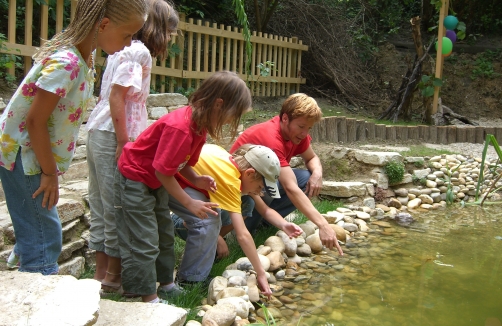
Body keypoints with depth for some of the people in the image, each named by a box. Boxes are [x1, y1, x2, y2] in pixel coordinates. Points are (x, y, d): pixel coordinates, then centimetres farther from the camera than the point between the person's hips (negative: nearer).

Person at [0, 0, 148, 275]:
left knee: (38, 235, 18)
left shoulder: (84, 57, 2)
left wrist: (51, 170, 10)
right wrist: (50, 173, -15)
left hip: (34, 155, 9)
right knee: (43, 240, -4)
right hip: (22, 156, -9)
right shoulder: (66, 63, -27)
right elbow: (35, 121, -24)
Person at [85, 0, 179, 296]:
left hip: (98, 134, 9)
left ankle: (102, 272, 23)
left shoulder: (122, 48, 16)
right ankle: (114, 275, 11)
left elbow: (108, 95, 14)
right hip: (114, 138, -9)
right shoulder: (139, 51, -10)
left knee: (102, 203, 13)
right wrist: (123, 142, -17)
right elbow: (116, 96, -18)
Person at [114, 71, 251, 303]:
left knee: (165, 234, 16)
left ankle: (165, 284, 28)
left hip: (156, 182, 10)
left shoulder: (199, 124, -4)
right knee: (143, 242, -4)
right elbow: (163, 171, -28)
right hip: (135, 179, -10)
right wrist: (190, 203, -21)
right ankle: (149, 298, 6)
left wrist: (196, 180, -15)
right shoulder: (180, 128, -34)